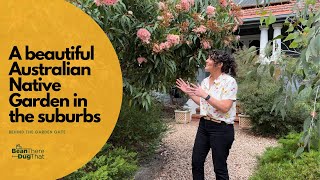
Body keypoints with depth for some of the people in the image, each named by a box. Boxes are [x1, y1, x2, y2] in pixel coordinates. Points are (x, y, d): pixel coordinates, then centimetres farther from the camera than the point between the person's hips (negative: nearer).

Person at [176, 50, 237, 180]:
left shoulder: (229, 81, -15)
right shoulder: (205, 81, 7)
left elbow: (225, 107, -23)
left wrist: (205, 95, -26)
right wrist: (189, 92, 8)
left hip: (221, 128, -7)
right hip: (204, 125, 7)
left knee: (219, 167, 8)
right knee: (196, 162, 15)